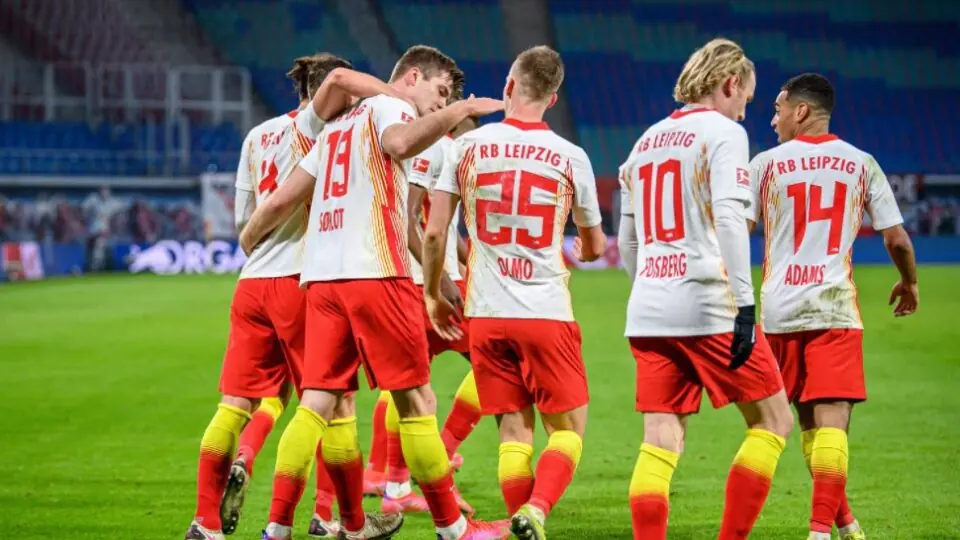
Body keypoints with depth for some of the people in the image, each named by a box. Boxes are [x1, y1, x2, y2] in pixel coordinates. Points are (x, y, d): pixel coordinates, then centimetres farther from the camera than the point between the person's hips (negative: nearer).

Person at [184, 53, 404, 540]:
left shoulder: (256, 136, 18)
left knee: (237, 403, 5)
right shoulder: (307, 128, -2)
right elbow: (338, 78, -22)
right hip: (298, 280, -7)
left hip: (251, 281, 7)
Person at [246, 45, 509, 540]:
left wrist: (251, 235, 43)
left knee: (319, 403, 6)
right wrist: (461, 110, -19)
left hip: (319, 276, 8)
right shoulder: (388, 106, 2)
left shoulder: (338, 126, 26)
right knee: (416, 400, -2)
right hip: (373, 272, -8)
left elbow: (284, 197, 28)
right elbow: (399, 143, -24)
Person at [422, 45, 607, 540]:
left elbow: (433, 233, 0)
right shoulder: (570, 158, 0)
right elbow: (595, 247, 12)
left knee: (514, 432, 9)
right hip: (547, 314, -2)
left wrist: (433, 296, 16)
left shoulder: (467, 146, 1)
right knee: (568, 428, 6)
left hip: (486, 314, 2)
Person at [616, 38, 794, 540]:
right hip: (709, 307, -6)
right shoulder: (722, 132, -3)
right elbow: (729, 221, -15)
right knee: (773, 423, 6)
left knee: (660, 443, 3)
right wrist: (744, 306, -17)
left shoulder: (646, 141, 18)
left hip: (648, 310, 6)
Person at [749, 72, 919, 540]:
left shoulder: (766, 163, 4)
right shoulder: (861, 164, 5)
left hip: (780, 311, 1)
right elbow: (897, 240, 5)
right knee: (832, 420, -6)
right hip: (834, 308, -1)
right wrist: (909, 283, 23)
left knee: (809, 420, 15)